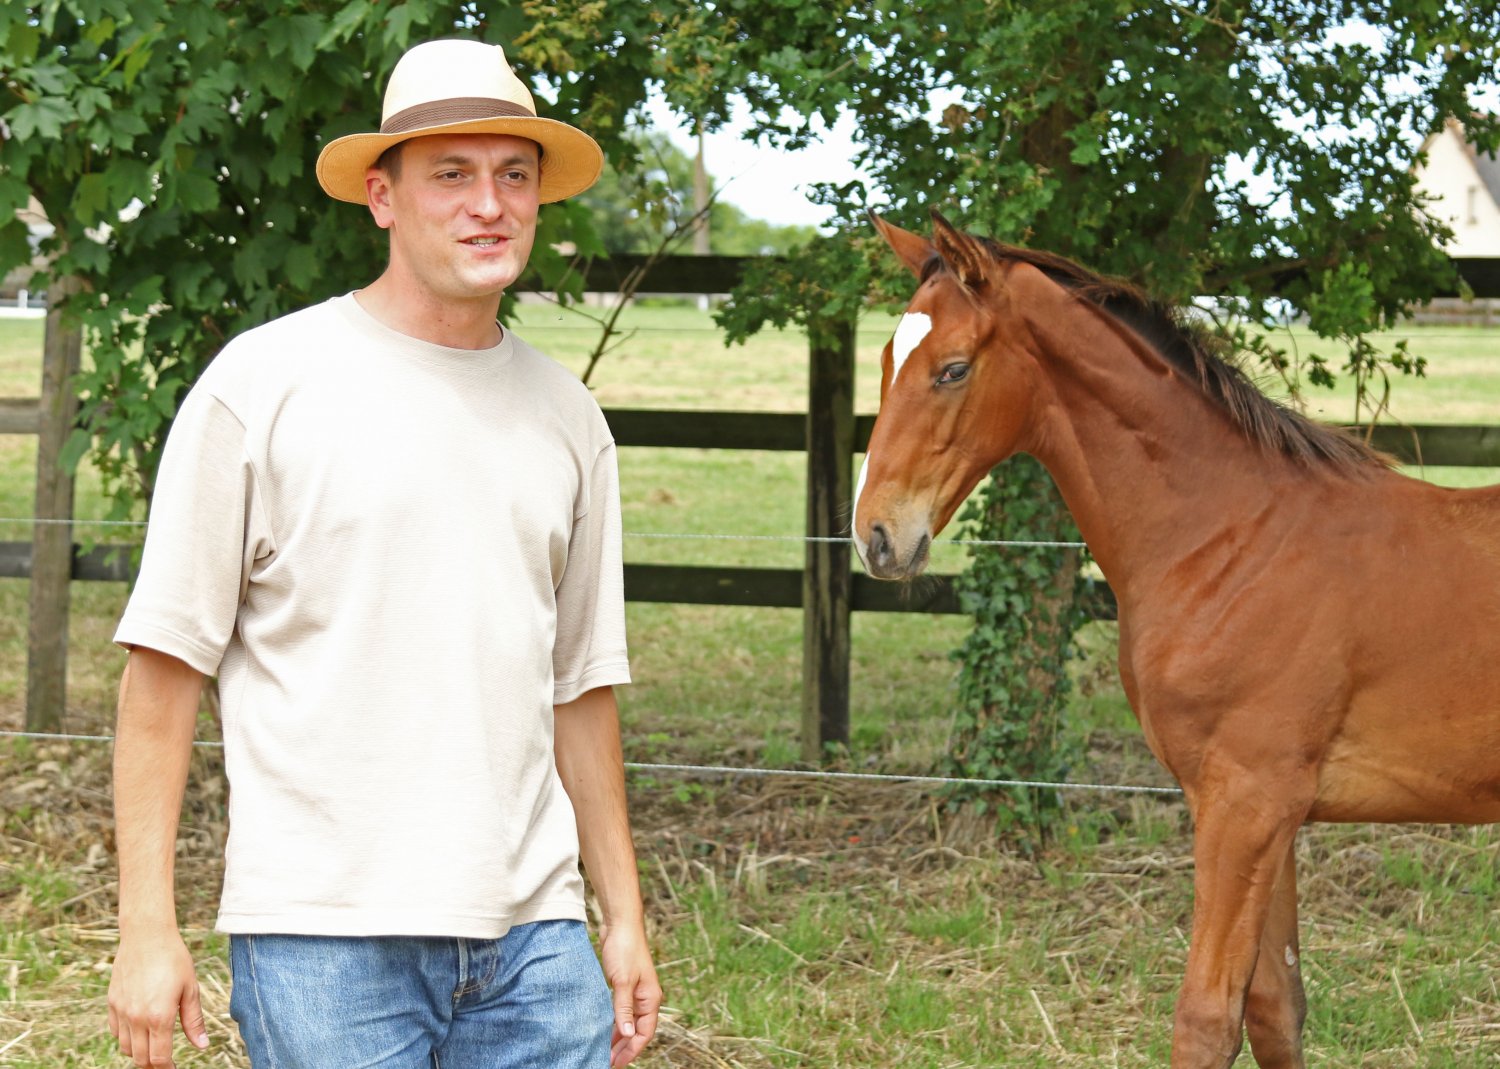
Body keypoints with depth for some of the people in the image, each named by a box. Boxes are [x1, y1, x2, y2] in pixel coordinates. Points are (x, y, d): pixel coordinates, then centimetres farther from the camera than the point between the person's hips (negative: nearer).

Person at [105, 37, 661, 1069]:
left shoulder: (567, 416, 12)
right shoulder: (264, 383, -3)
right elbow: (165, 663, -3)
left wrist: (624, 915, 15)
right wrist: (148, 927, -8)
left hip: (531, 936, 4)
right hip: (322, 938, -4)